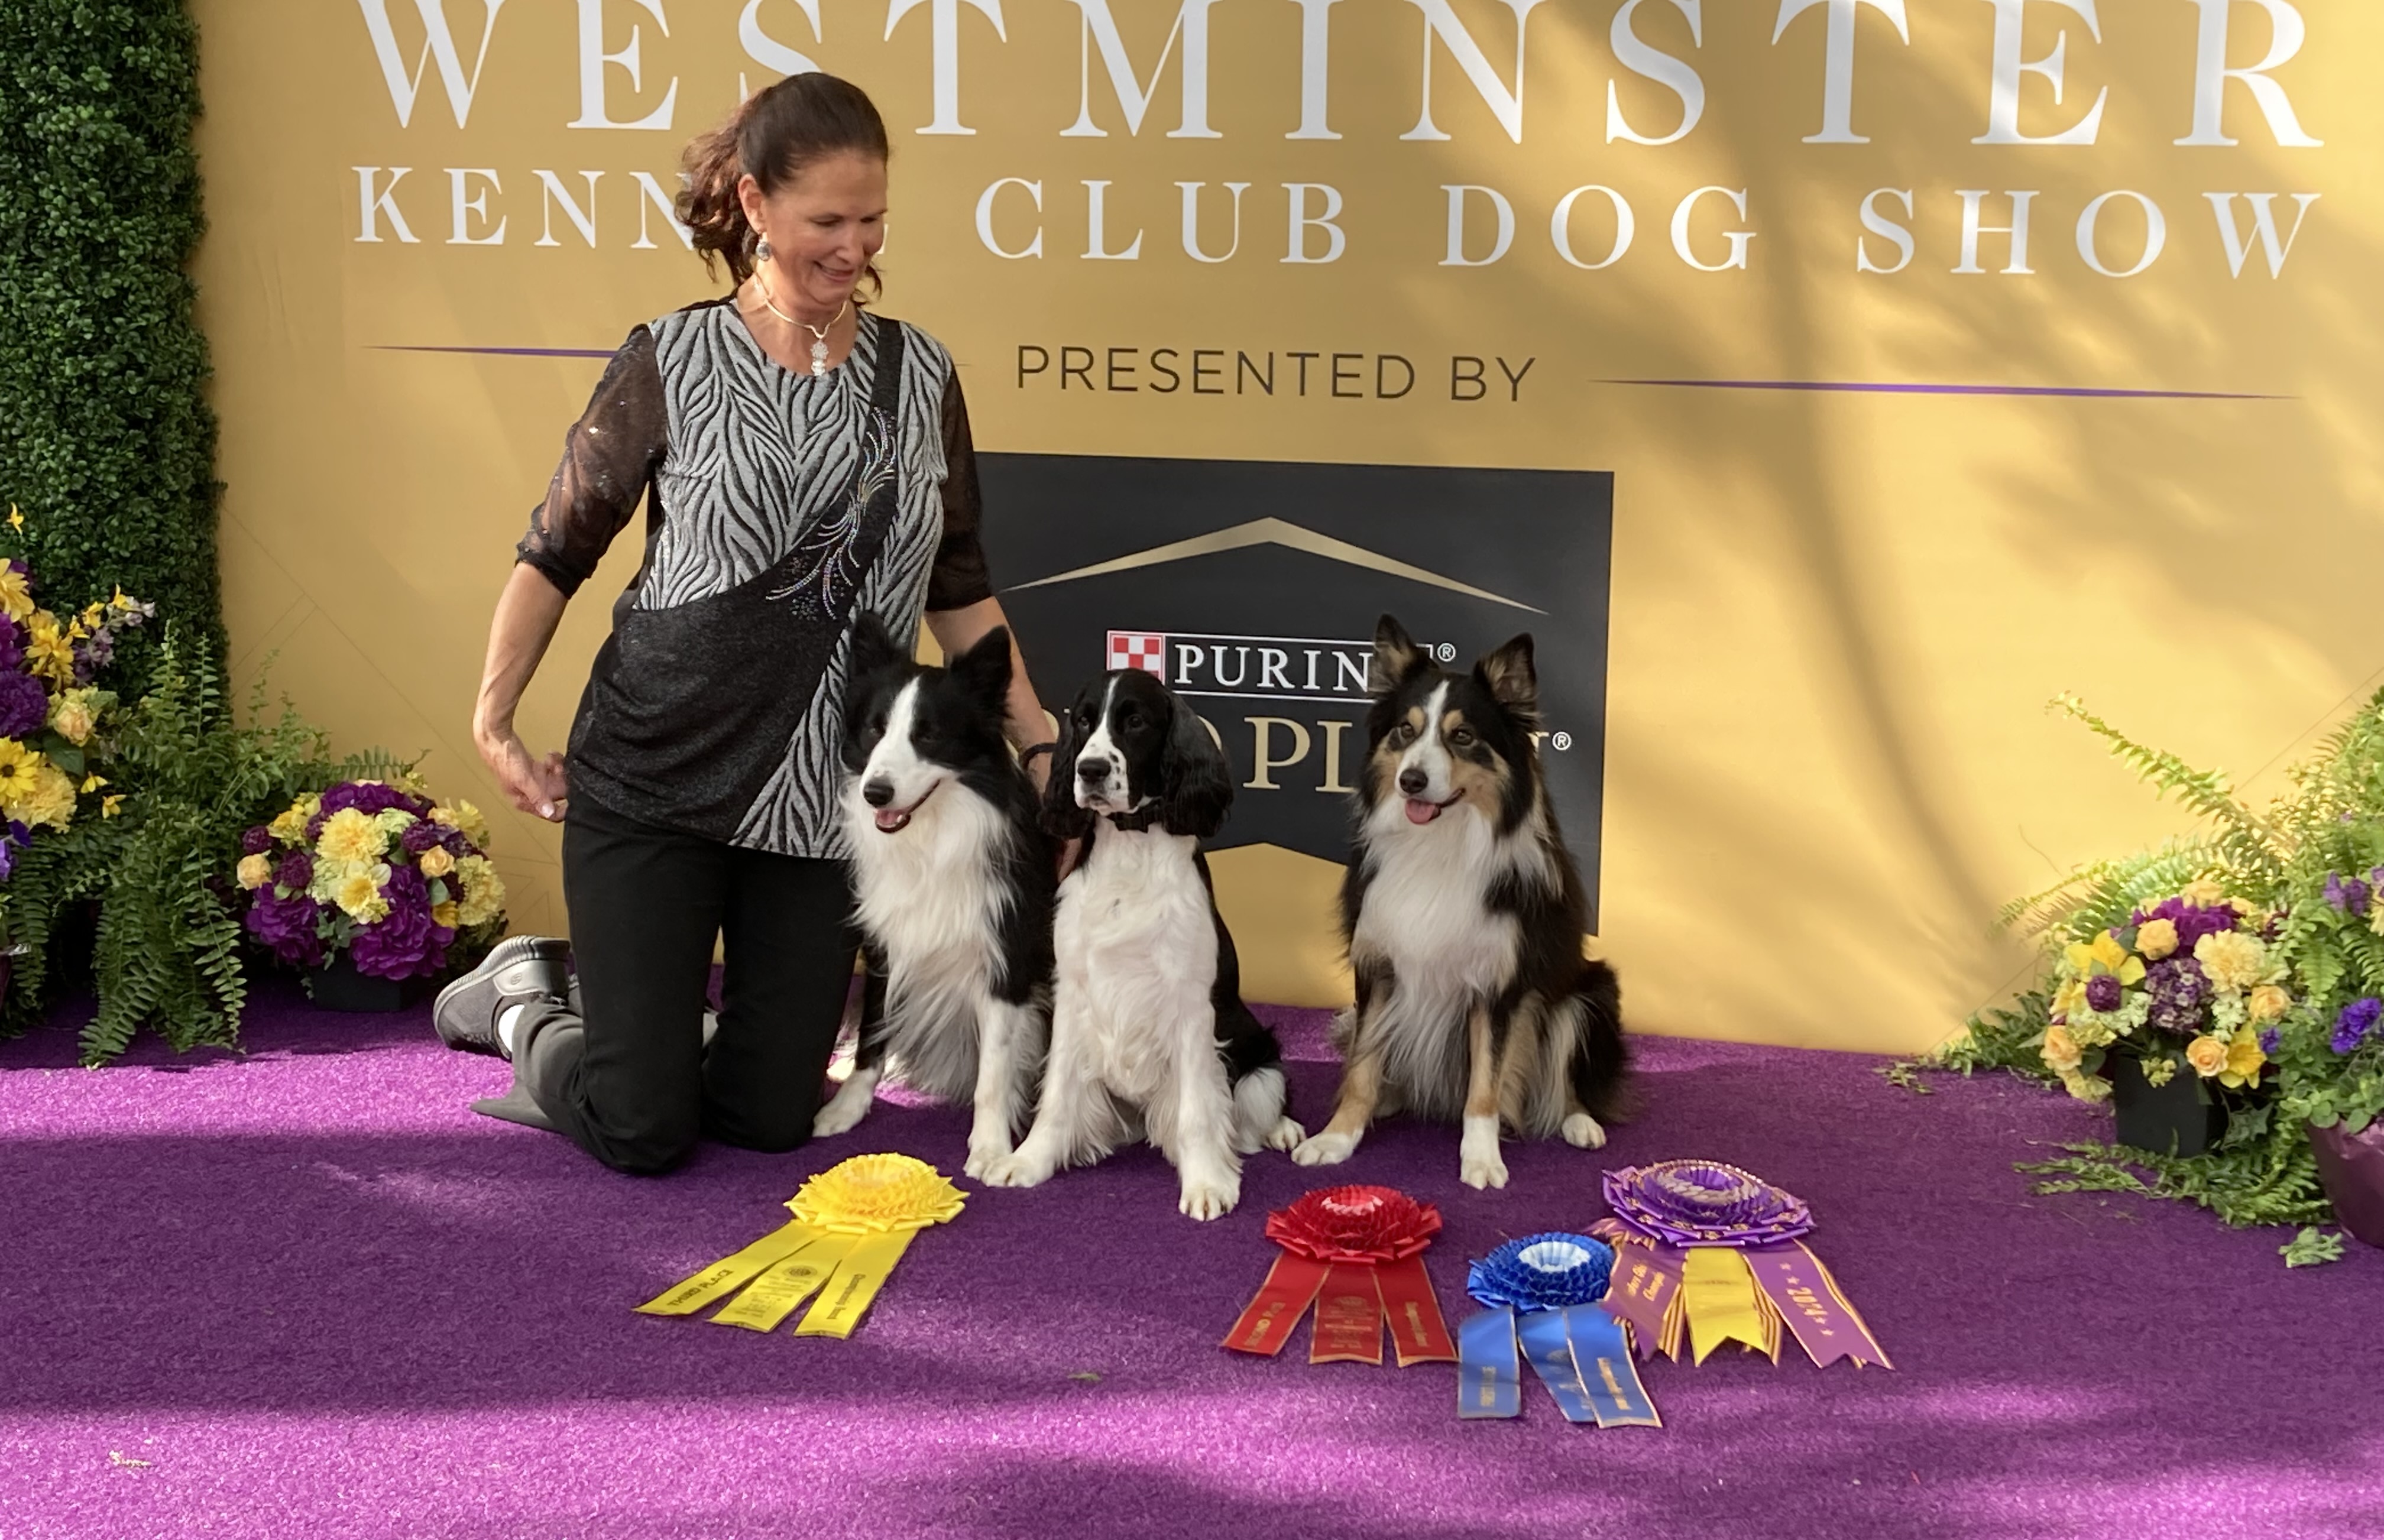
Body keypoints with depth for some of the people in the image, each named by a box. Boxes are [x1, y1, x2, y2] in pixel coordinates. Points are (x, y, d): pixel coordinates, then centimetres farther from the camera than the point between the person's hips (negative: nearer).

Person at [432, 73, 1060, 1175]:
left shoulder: (920, 374, 5)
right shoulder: (671, 363, -5)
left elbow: (958, 588, 11)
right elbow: (556, 551, 1)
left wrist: (1040, 746, 6)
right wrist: (494, 716, -8)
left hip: (826, 801, 3)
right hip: (652, 784, -3)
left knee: (770, 1117, 6)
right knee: (642, 1132, -2)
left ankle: (647, 1001, 36)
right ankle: (529, 992, 29)